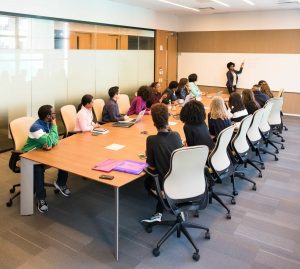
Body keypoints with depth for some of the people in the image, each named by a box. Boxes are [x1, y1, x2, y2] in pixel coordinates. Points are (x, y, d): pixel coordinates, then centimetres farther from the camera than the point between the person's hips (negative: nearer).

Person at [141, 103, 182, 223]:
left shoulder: (151, 140, -22)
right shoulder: (176, 135, -8)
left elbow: (151, 166, -14)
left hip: (165, 183, -3)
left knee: (147, 182, 31)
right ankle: (159, 213, 20)